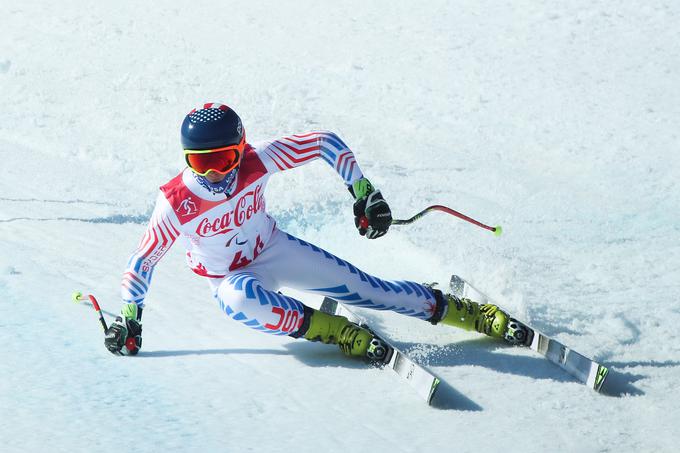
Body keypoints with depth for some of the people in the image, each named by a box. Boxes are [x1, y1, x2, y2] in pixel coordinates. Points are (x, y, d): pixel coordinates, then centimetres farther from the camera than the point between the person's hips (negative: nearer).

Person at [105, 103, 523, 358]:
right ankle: (337, 332, -24)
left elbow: (327, 143, -16)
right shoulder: (175, 202, -26)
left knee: (361, 287, -6)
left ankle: (479, 316, 4)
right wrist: (130, 319, -14)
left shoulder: (259, 162, -25)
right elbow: (143, 261, -12)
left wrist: (363, 193, -19)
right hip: (231, 278, -1)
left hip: (274, 251, 1)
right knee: (240, 298, -39)